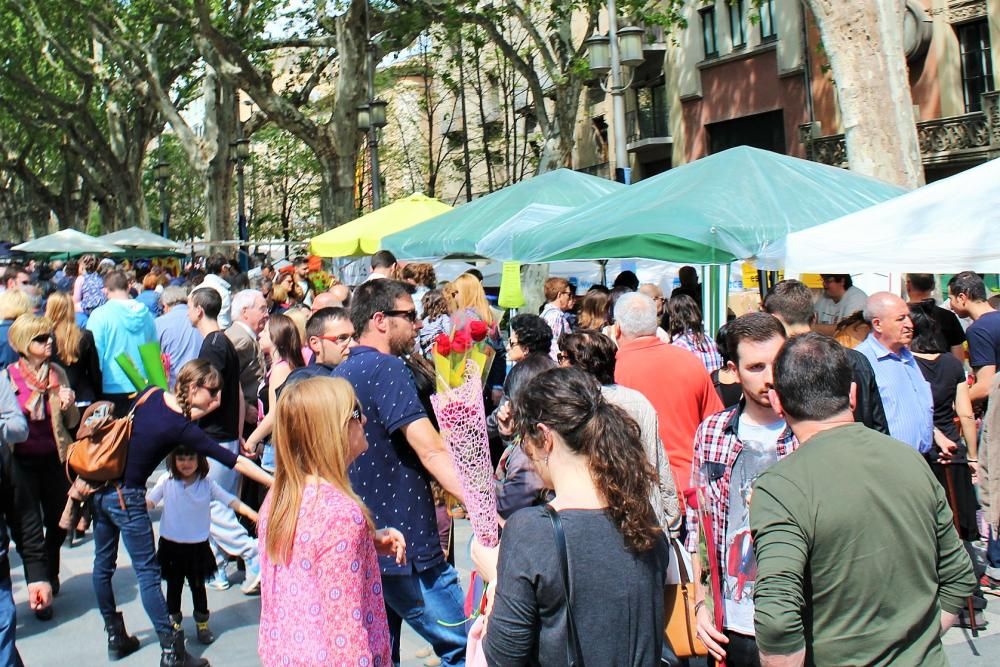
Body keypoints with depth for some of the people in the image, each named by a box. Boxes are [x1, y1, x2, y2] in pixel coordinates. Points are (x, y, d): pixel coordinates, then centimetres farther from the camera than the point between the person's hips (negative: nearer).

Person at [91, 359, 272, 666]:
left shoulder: (151, 395, -2)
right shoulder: (181, 429, -19)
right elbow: (234, 461, -19)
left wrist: (203, 411, 4)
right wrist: (277, 483, -17)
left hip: (101, 487, 8)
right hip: (126, 496, -8)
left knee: (103, 565, 16)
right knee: (147, 572, -1)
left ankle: (115, 637, 30)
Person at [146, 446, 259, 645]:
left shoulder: (207, 484, -6)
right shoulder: (167, 481, -7)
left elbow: (231, 501, -10)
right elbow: (148, 502, -6)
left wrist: (254, 515, -21)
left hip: (198, 546, 0)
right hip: (171, 545, 0)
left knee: (198, 586, 11)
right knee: (173, 586, 12)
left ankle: (202, 624, 27)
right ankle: (173, 623, 29)